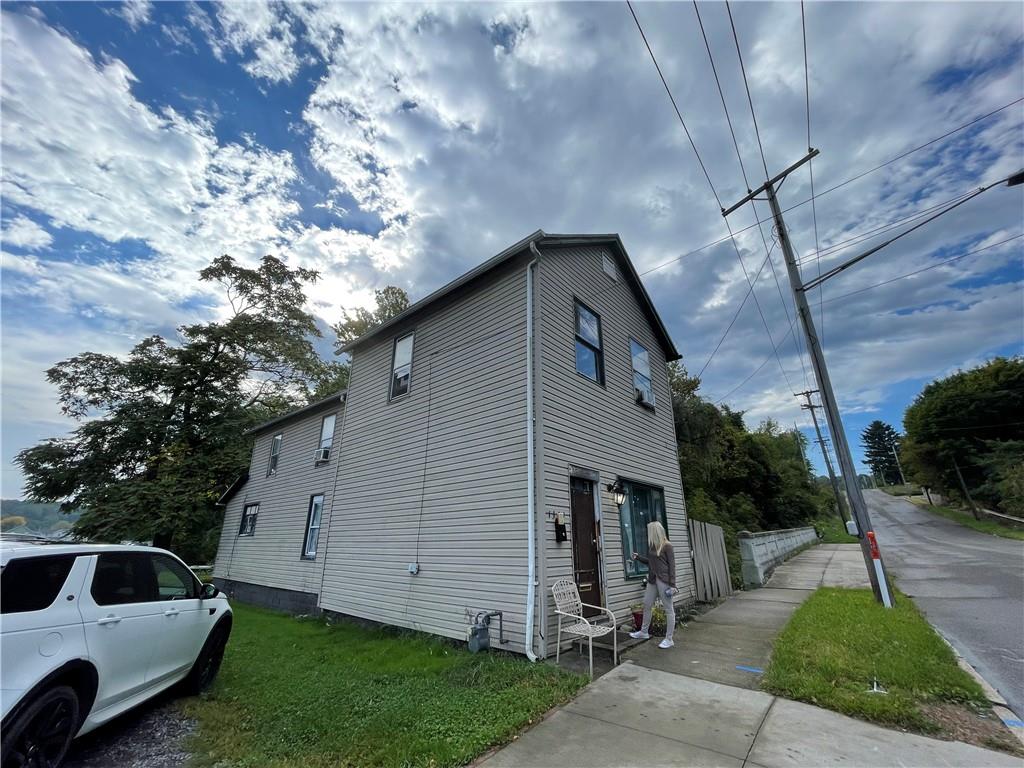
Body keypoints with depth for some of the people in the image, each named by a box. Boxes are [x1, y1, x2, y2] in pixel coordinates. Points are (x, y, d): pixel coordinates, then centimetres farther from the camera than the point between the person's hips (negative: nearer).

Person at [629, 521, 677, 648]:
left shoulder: (667, 546, -12)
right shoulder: (652, 546, 9)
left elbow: (672, 565, -12)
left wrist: (672, 584, -14)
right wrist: (638, 557, 16)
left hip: (664, 580, -8)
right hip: (652, 580, 8)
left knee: (668, 609, 4)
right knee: (646, 605, 13)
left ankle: (669, 639, 14)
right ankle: (644, 632, 28)